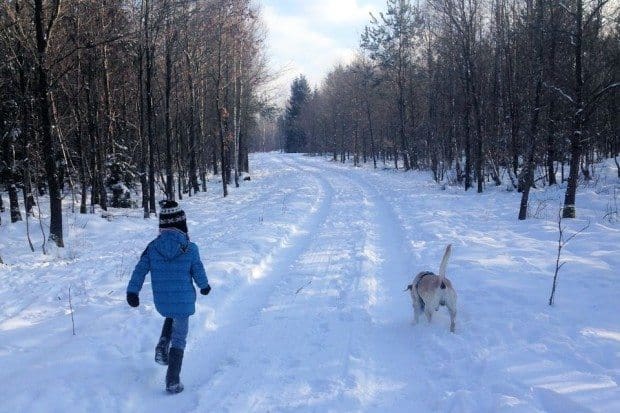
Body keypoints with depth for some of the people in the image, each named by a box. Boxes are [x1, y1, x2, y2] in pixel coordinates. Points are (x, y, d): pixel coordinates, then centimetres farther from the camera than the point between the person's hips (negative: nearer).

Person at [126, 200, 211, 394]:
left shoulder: (152, 247, -6)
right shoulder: (190, 248, -13)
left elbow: (139, 270, -4)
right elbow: (199, 273, -5)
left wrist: (132, 291, 5)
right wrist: (204, 286, 14)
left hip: (161, 302, 3)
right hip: (184, 301, -3)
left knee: (171, 317, 36)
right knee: (179, 338, 9)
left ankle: (162, 347, 17)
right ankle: (173, 381, 9)